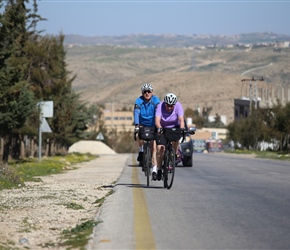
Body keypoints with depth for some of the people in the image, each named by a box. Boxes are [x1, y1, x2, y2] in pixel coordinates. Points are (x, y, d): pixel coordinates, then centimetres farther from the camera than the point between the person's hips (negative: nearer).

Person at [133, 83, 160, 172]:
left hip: (153, 125, -1)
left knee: (153, 147, -8)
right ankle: (141, 151, 1)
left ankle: (154, 168, -5)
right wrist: (136, 125, -42)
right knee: (139, 137, -29)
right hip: (143, 124, 1)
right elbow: (136, 113, -27)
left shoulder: (155, 100, -16)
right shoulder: (139, 101, -14)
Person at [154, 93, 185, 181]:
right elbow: (157, 120, -35)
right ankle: (159, 170, -3)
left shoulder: (178, 106, -22)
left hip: (174, 127, 0)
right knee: (160, 148, -15)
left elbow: (181, 119, -33)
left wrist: (182, 128, -52)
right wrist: (159, 127, -55)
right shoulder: (160, 106, -24)